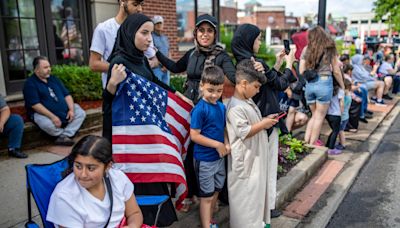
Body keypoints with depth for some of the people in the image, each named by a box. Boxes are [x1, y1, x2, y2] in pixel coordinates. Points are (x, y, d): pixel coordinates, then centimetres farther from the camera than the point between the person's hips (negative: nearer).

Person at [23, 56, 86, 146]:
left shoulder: (53, 79, 13)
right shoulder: (30, 83, -7)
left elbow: (66, 95, 10)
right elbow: (35, 105, -18)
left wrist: (71, 109, -7)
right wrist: (52, 116, -26)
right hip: (43, 113, -7)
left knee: (81, 113, -8)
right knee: (47, 124, -37)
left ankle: (64, 136, -20)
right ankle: (68, 134, -8)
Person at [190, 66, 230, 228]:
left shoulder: (221, 107, 2)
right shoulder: (200, 109, -19)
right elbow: (194, 135, -20)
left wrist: (226, 144, -6)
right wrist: (217, 145, -20)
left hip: (219, 157, 7)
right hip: (205, 159, -7)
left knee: (215, 192, 20)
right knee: (207, 196, 7)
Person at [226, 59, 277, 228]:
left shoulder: (248, 101, 9)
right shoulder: (235, 107, -23)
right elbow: (244, 132, -26)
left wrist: (266, 120, 5)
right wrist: (264, 124, -17)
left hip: (255, 156, 10)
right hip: (245, 159, -10)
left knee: (256, 190, 21)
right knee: (246, 193, 3)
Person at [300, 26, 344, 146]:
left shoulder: (306, 49, 5)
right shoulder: (330, 49, 1)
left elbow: (301, 71, 3)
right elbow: (336, 71, 3)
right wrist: (342, 86, 14)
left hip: (309, 84, 3)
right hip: (324, 83, -3)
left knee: (314, 115, 19)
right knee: (319, 117, 8)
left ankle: (306, 141, 14)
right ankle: (312, 144, 13)